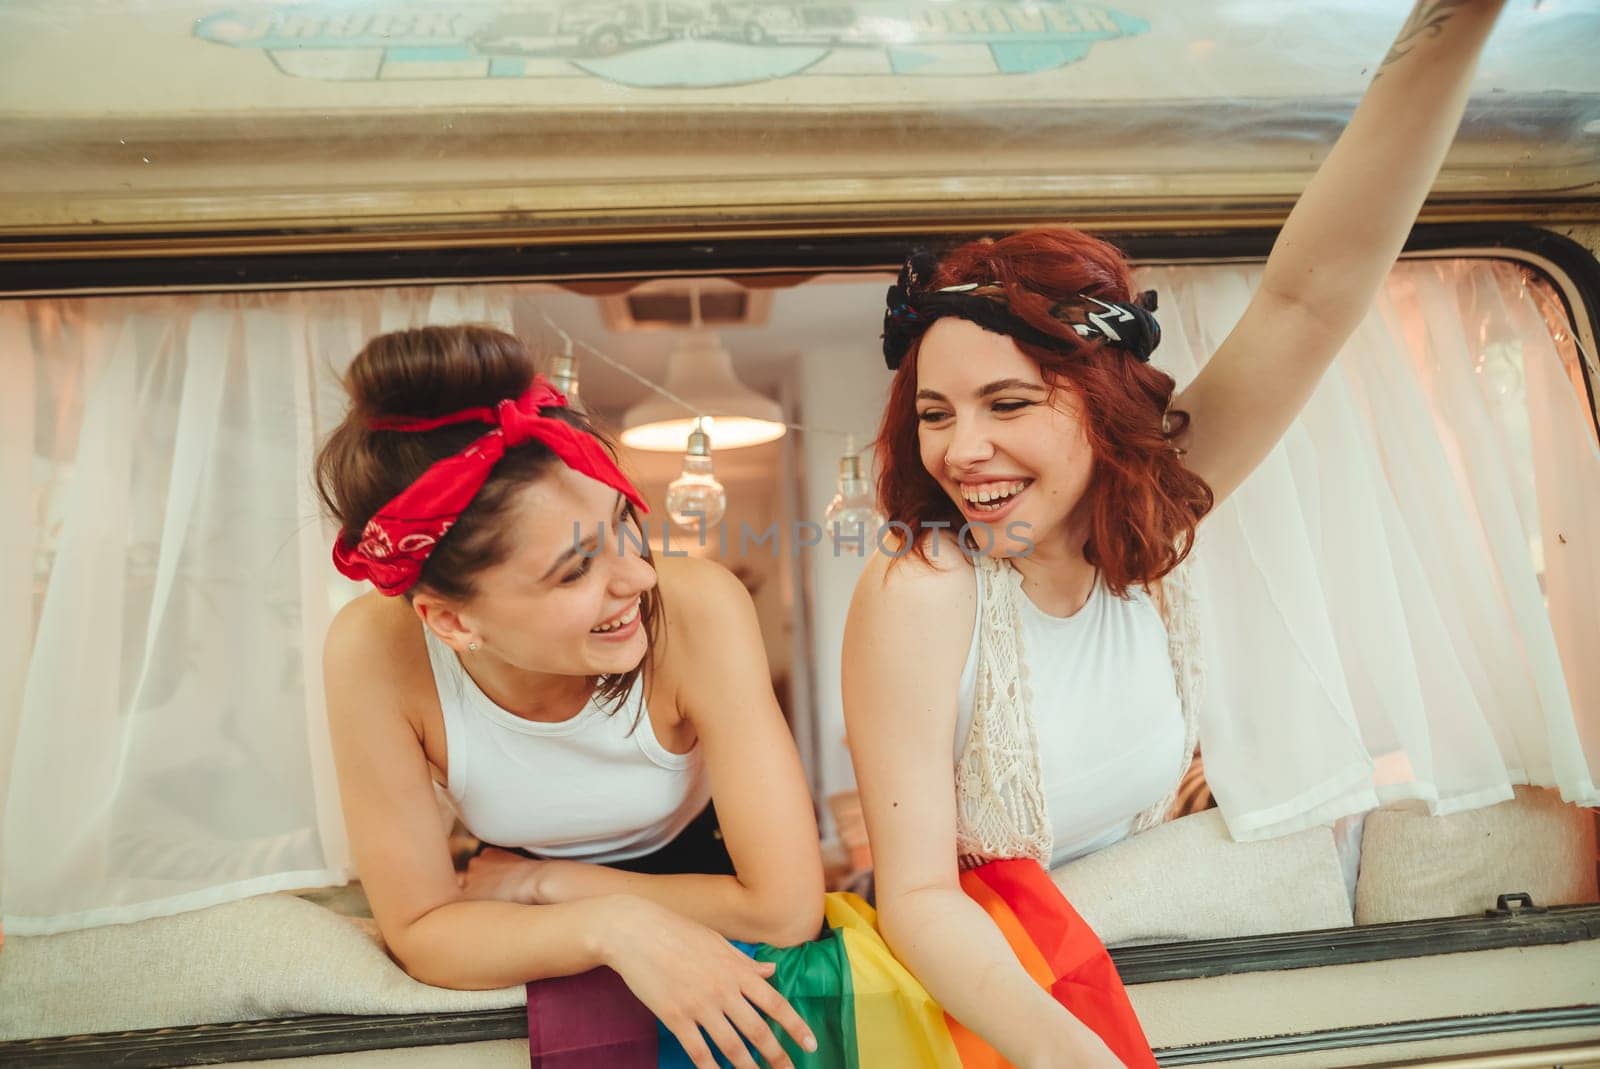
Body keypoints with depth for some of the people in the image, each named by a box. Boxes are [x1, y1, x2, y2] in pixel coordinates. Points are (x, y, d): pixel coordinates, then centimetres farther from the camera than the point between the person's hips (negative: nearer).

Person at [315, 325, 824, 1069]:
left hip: (696, 901, 0)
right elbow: (422, 932, -17)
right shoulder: (377, 655, -26)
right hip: (539, 949, 1)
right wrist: (613, 923, -33)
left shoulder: (697, 610, -31)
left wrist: (538, 880, -20)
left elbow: (787, 907, -26)